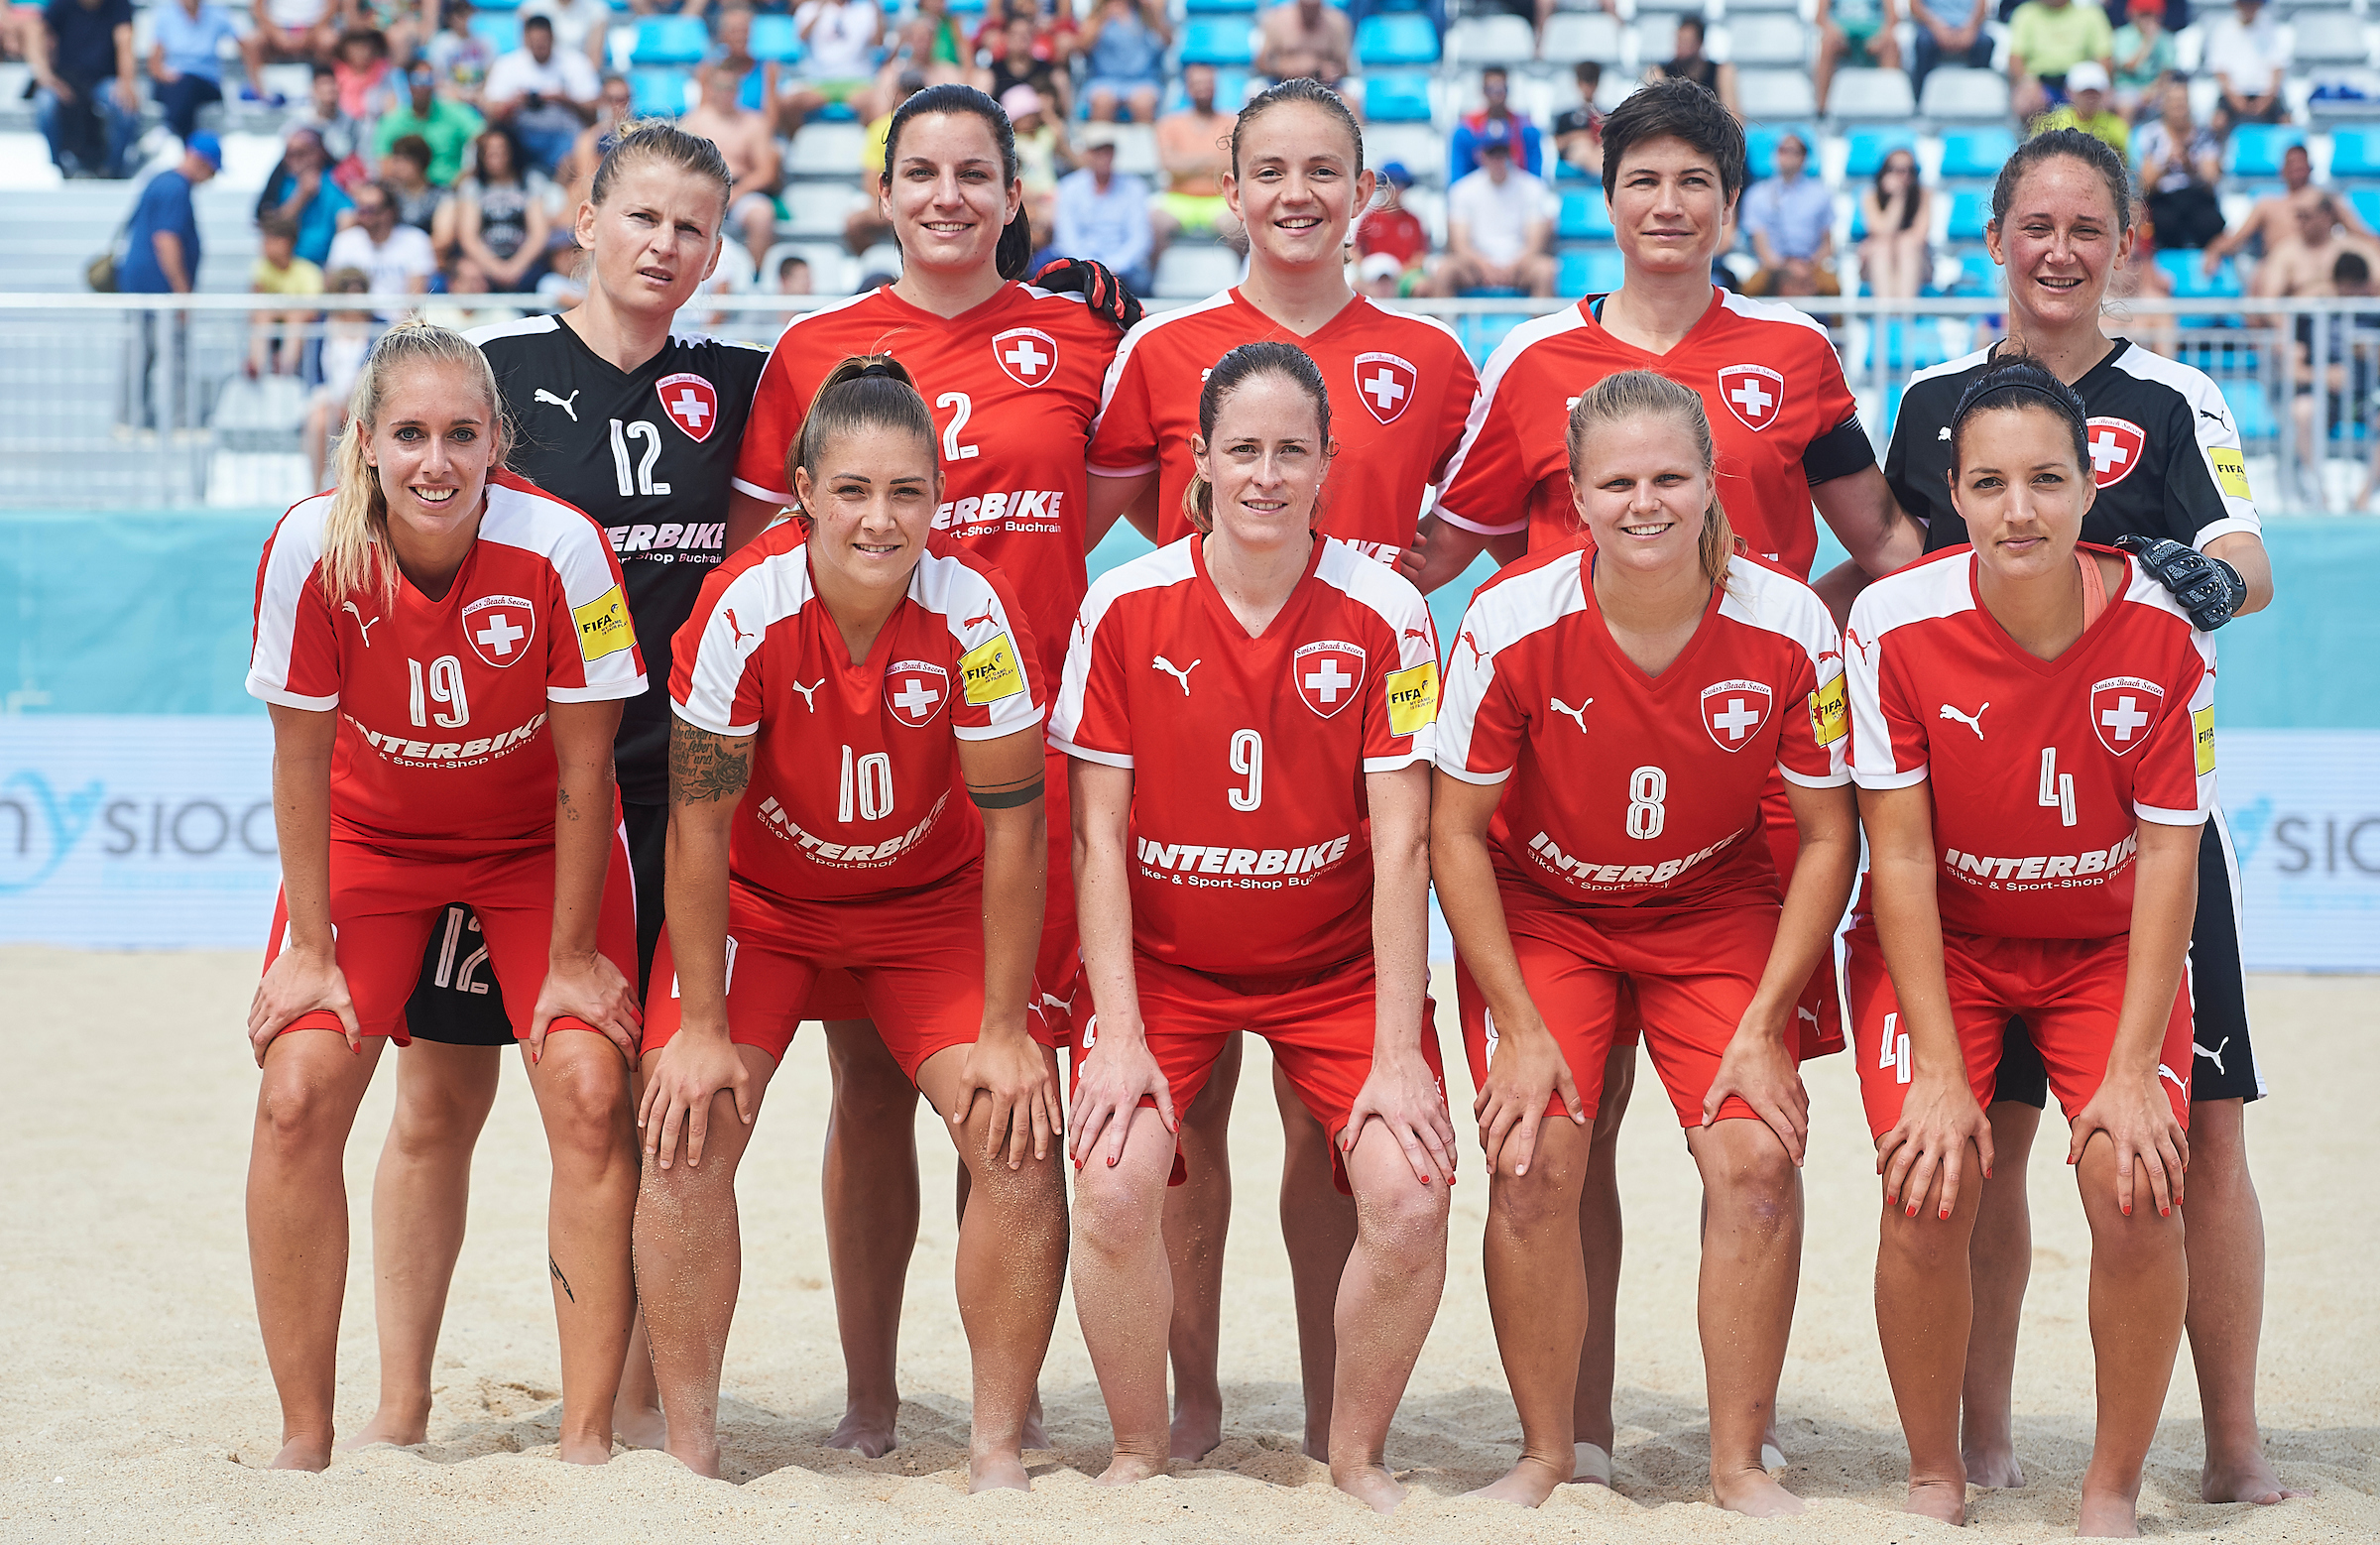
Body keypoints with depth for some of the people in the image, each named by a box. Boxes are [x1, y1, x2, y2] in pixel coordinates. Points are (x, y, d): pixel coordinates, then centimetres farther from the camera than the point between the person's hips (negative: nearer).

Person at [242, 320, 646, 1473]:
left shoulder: (559, 548, -28)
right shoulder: (310, 550, -24)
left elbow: (584, 770, -18)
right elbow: (300, 758, -12)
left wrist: (573, 958, -13)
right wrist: (311, 949, -9)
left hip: (536, 843, -1)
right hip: (369, 836, 1)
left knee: (589, 1094, -15)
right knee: (297, 1096, -12)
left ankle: (588, 1439, -5)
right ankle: (305, 1440, 0)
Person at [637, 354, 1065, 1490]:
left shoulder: (974, 611, -25)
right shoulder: (744, 608, -27)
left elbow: (1012, 829, -18)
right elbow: (700, 821, -19)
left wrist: (1007, 1032, -15)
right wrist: (701, 1030, -18)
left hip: (930, 897, 1)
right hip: (758, 897, 0)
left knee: (1021, 1139, -14)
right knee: (685, 1133, -16)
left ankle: (998, 1451, 0)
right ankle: (689, 1455, -2)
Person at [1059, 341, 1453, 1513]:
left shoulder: (1384, 614, -10)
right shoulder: (1125, 608, -9)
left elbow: (1402, 847, -11)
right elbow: (1098, 836, -6)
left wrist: (1398, 1056, -15)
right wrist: (1119, 1035, -13)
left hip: (1338, 964, 0)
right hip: (1161, 960, 0)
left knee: (1412, 1195, -19)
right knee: (1115, 1182, -23)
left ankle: (1357, 1455, 7)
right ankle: (1138, 1453, 2)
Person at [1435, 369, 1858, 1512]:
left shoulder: (1789, 627, -18)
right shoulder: (1511, 623, -21)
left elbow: (1826, 837, -8)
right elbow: (1457, 831, -11)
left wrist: (1762, 1028, -13)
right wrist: (1520, 1028, -14)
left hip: (1718, 911, 1)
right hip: (1538, 911, -1)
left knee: (1756, 1156, -15)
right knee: (1532, 1160, -16)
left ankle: (1739, 1462, 1)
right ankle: (1546, 1454, 3)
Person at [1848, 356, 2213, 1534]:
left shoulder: (2162, 632, -18)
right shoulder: (1897, 623, -20)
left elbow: (2167, 859, -12)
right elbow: (1901, 857, -15)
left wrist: (2133, 1070, -18)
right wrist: (1940, 1073, -19)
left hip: (2107, 942, 1)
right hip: (1940, 939, -1)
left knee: (2136, 1188, -19)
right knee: (1928, 1190, -20)